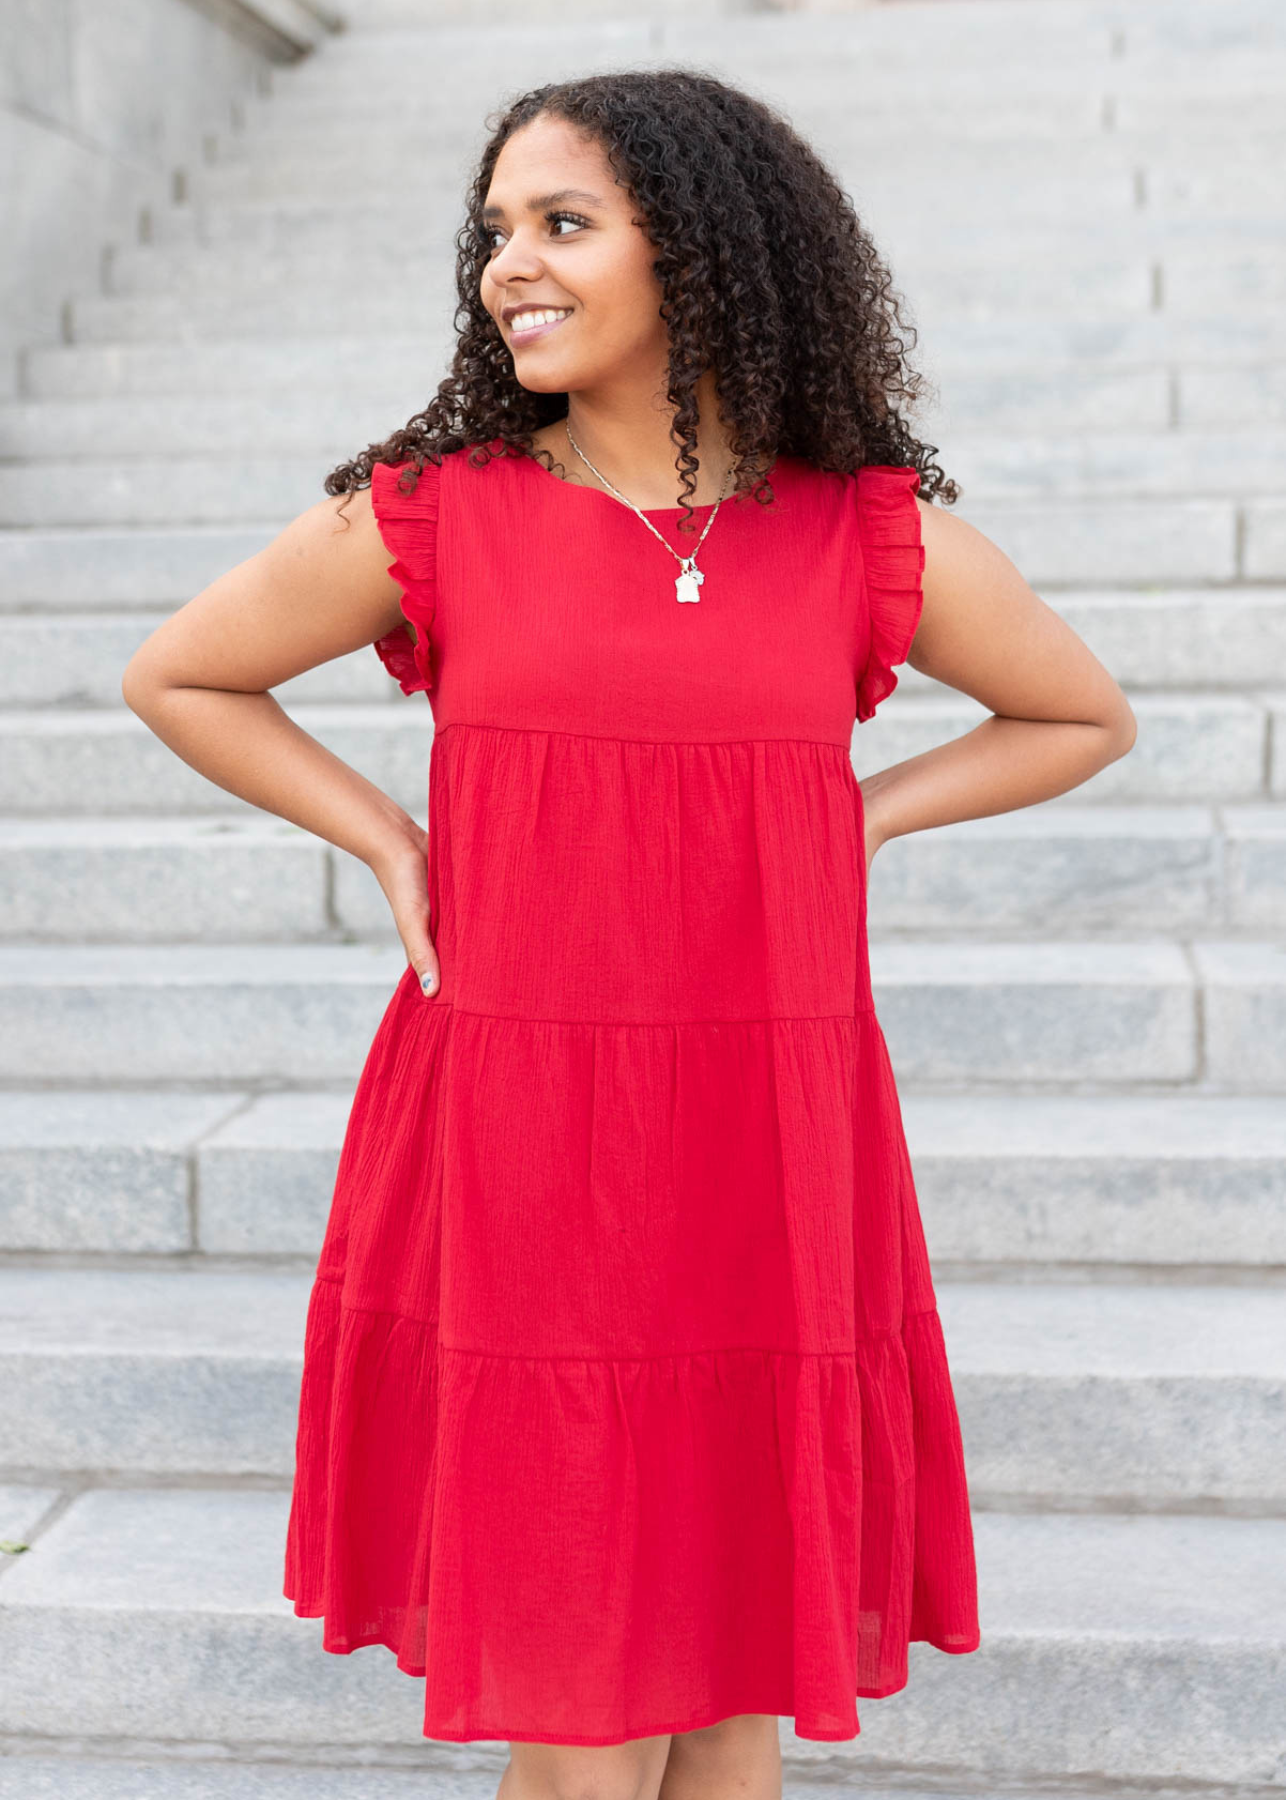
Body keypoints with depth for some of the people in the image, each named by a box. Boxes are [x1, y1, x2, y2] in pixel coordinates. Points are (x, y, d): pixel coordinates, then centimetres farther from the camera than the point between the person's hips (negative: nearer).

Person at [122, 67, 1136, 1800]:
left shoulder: (879, 535, 2)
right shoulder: (426, 515, 0)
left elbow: (1085, 717, 17)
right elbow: (178, 677, 13)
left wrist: (859, 819, 5)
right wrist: (389, 845, 4)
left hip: (767, 1157, 1)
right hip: (511, 1153, -1)